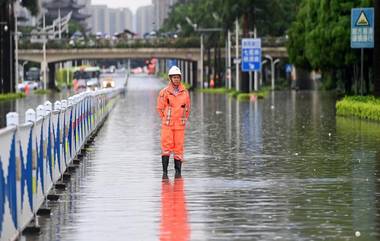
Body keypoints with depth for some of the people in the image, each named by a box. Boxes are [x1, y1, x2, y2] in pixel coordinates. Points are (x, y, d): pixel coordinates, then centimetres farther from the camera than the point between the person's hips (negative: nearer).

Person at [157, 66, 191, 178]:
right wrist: (166, 120, 6)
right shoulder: (164, 92, -2)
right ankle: (164, 171, -4)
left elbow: (187, 108, 16)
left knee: (179, 147, 2)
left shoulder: (185, 92, 6)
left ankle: (178, 171, 8)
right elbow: (160, 108, 5)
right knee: (166, 147, -6)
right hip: (167, 124, -2)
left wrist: (184, 120, 10)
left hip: (180, 125, 2)